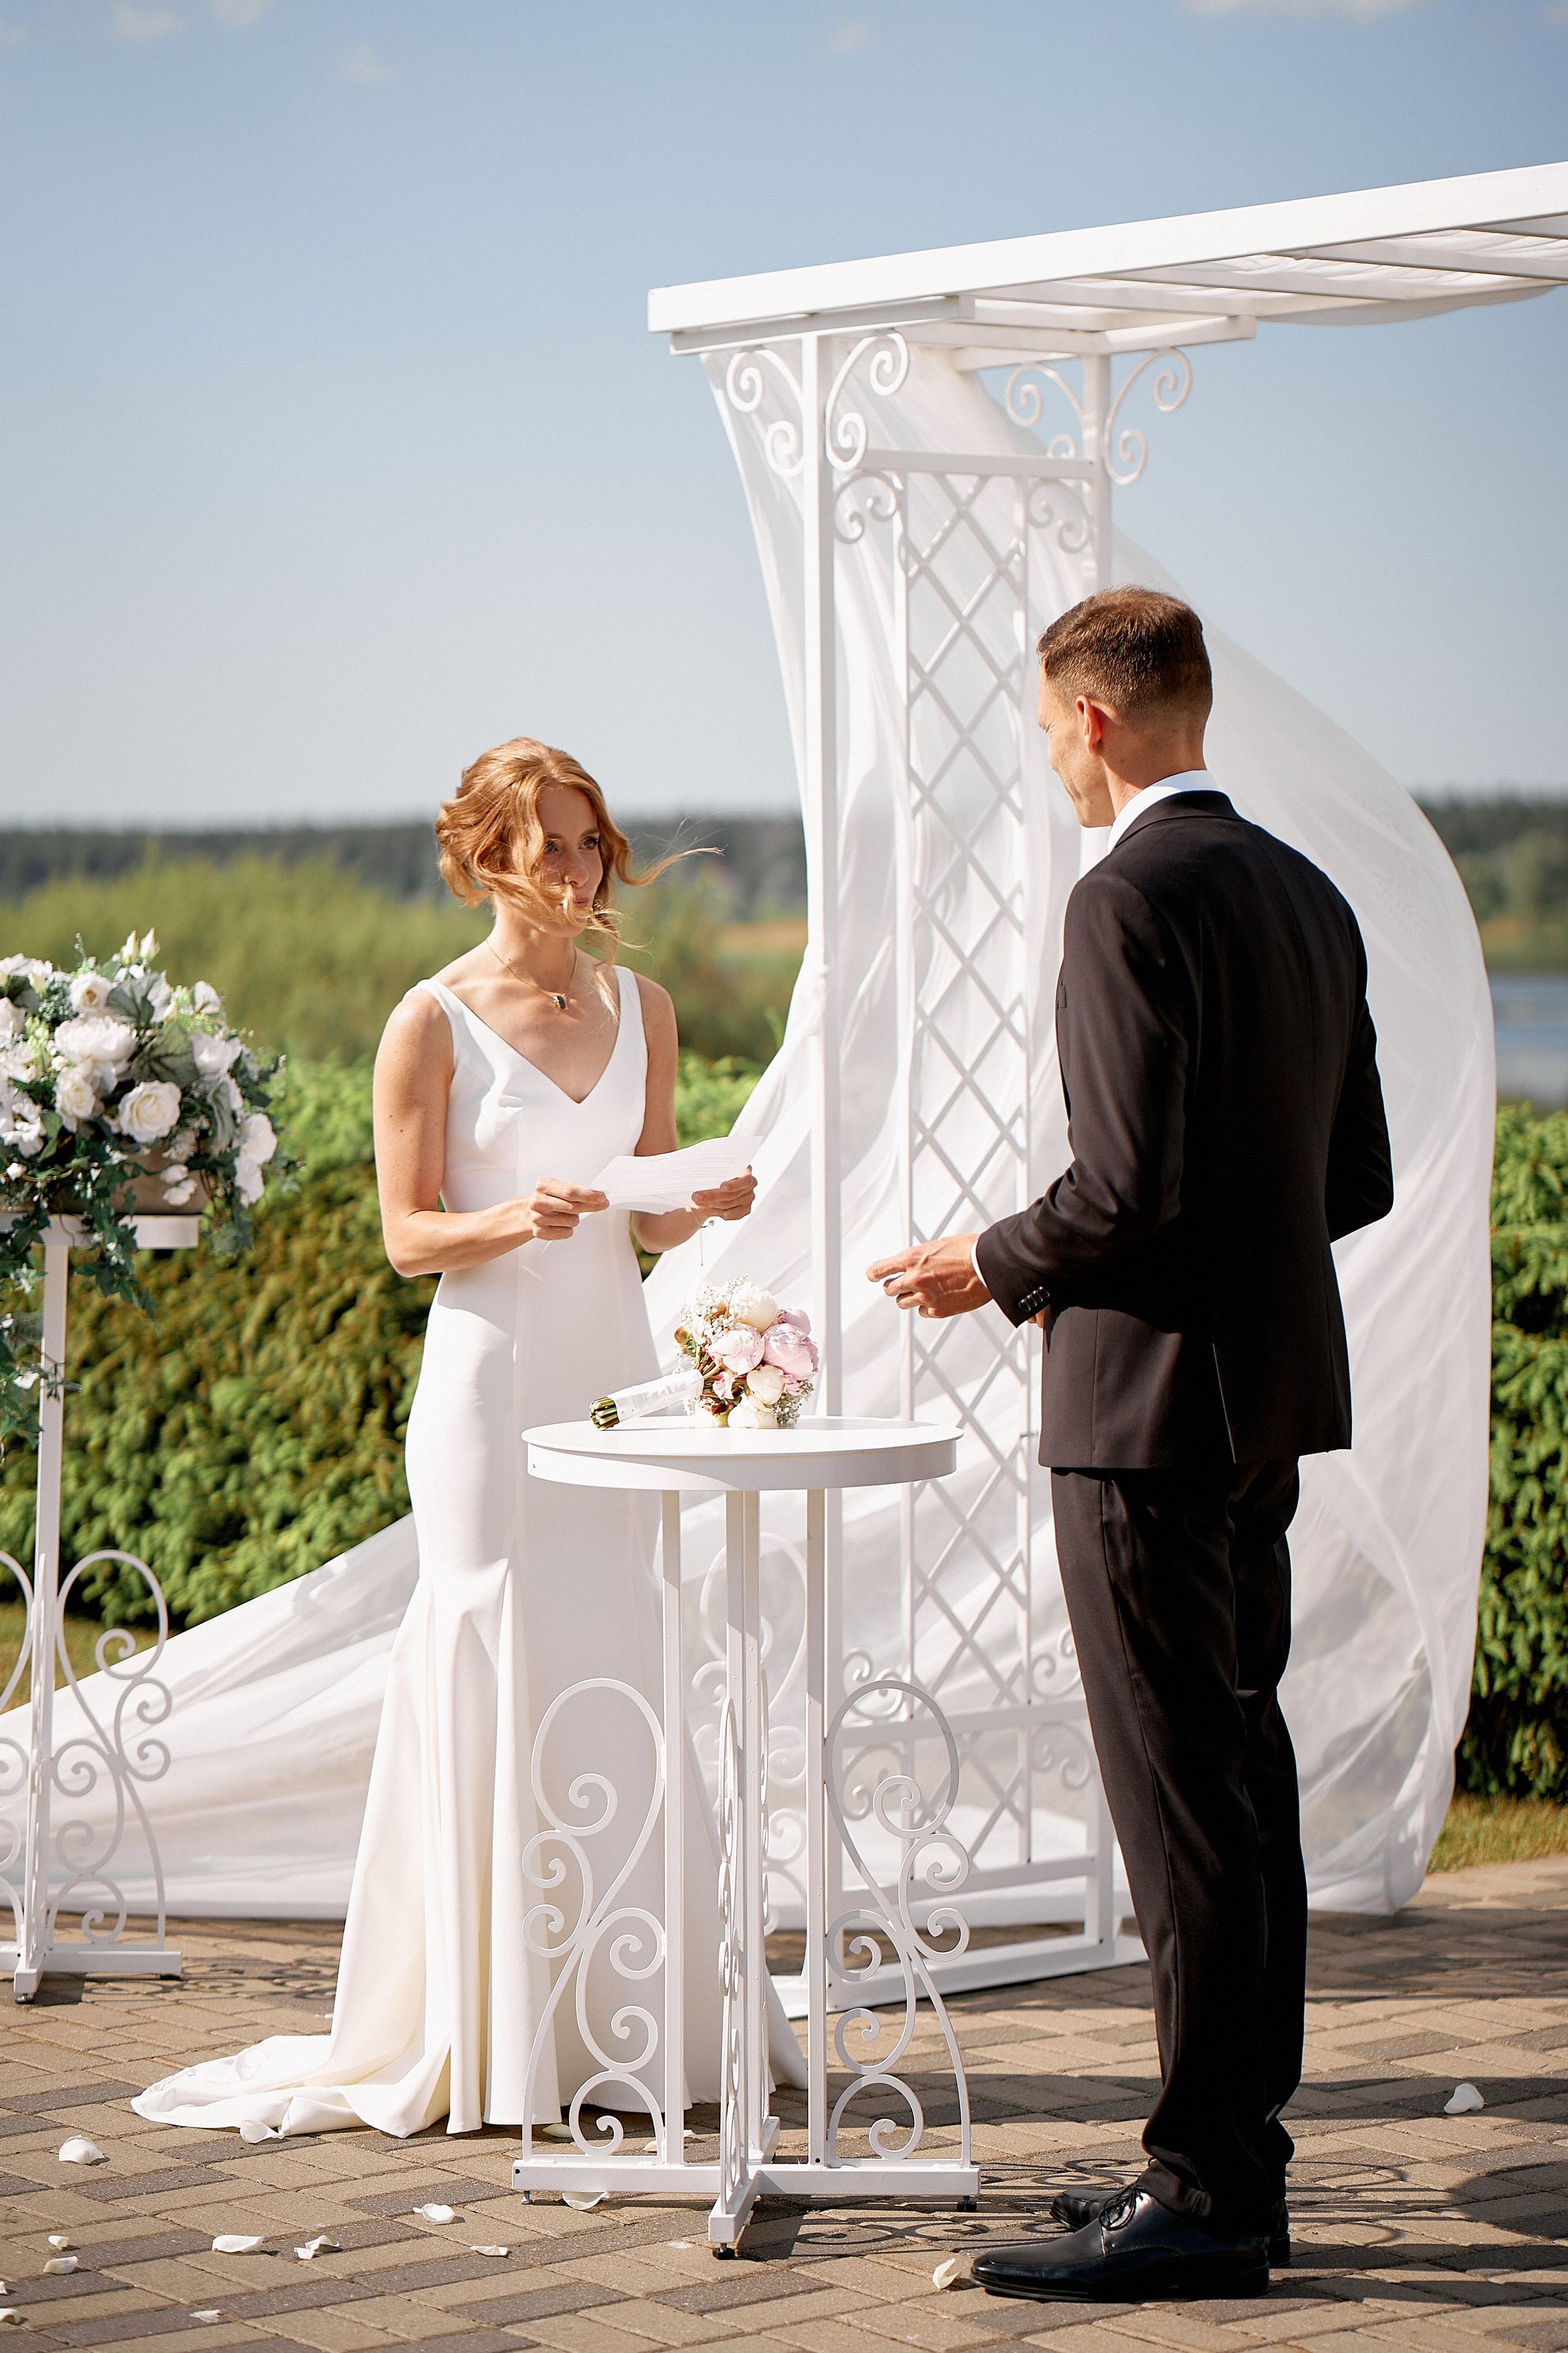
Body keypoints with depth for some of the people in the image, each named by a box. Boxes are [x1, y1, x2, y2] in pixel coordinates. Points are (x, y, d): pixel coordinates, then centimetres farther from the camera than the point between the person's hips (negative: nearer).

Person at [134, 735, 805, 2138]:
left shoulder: (640, 1008, 10)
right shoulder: (434, 1024, -5)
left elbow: (651, 1222, 13)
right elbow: (407, 1236, -4)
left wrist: (704, 1205, -8)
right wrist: (514, 1220, -22)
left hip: (616, 1376, 5)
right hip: (493, 1379, -5)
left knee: (619, 1689, 6)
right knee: (497, 1692, -5)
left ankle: (620, 2017, 14)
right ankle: (497, 2037, 3)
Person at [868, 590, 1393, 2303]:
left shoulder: (1131, 899, -16)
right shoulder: (1307, 893, 12)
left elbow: (1129, 1183, -22)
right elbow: (1356, 1177, 14)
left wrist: (998, 1264, -4)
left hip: (1153, 1396, -9)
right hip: (1270, 1400, 9)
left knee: (1181, 1799, -5)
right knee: (1242, 1770, 14)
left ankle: (1202, 2196, 0)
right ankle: (1238, 2150, 22)